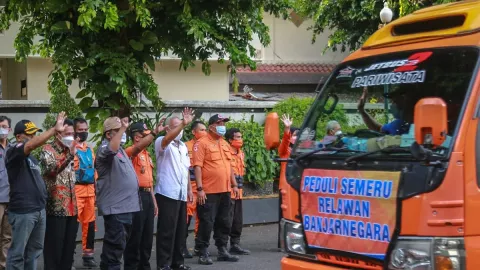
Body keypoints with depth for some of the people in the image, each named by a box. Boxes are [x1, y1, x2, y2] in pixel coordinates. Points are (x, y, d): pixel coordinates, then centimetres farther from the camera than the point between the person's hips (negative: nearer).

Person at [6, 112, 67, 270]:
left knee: (34, 250, 14)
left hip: (39, 210, 9)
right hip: (23, 211, -9)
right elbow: (31, 145, -30)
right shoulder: (14, 152, -9)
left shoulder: (32, 157, 18)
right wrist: (54, 130, -36)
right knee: (18, 252, -5)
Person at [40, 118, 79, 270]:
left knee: (69, 246, 10)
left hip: (72, 207, 7)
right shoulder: (48, 150, -6)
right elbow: (51, 169, -25)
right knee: (55, 246, -4)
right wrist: (70, 155, -36)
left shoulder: (70, 151, 16)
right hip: (56, 207, -7)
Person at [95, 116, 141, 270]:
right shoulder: (105, 148, -11)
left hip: (126, 205, 10)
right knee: (116, 245, -11)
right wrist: (122, 128, -35)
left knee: (119, 244, 17)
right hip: (115, 206, -10)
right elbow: (112, 150, -36)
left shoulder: (120, 149, 20)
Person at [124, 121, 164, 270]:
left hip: (148, 196, 9)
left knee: (148, 235, 13)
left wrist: (154, 200, 20)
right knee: (135, 235, -4)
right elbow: (138, 147, -33)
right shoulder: (131, 151, -8)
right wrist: (155, 132, -40)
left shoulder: (146, 154, 19)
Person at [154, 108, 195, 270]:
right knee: (166, 230, -6)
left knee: (180, 230, 10)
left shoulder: (183, 146, 18)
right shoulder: (162, 143, -5)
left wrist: (189, 189, 17)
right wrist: (183, 123, -38)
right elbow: (168, 138, -29)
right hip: (167, 193, -7)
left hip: (181, 194, 7)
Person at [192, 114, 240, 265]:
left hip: (225, 191, 7)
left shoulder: (225, 144, 16)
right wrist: (200, 188, -18)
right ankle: (203, 253, 2)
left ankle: (222, 250, 21)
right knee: (207, 223, -4)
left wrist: (234, 185, 17)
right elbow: (197, 167, -13)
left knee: (224, 222, 12)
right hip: (209, 191, -7)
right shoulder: (202, 143, -7)